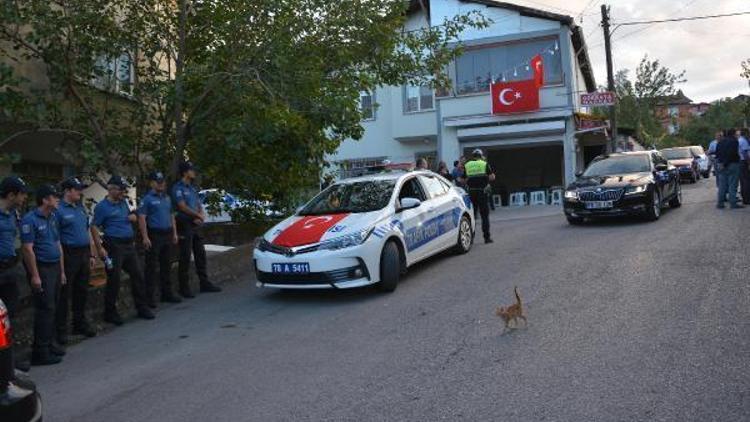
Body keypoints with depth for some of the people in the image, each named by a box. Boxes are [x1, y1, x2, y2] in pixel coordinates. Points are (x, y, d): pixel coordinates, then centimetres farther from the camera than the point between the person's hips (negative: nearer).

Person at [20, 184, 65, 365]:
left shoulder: (52, 218, 12)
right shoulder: (30, 219, -13)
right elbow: (28, 249, -17)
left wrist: (62, 270, 16)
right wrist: (35, 275, -19)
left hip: (55, 267, 8)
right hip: (41, 268, -8)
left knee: (51, 308, 13)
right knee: (45, 309, -7)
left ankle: (49, 344, 24)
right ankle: (40, 352, 0)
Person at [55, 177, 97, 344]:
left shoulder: (81, 208, 13)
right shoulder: (59, 210, -10)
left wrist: (92, 254, 16)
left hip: (84, 253, 7)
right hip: (69, 254, -7)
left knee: (82, 291, 15)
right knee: (64, 294, -1)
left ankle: (80, 324, 27)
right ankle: (61, 330, 8)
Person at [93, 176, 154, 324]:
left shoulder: (123, 202, 14)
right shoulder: (102, 206, -8)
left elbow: (132, 216, 31)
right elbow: (94, 228, -11)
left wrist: (132, 217, 6)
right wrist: (100, 248, -16)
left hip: (129, 245, 7)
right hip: (114, 246, -7)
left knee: (137, 275, 10)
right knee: (114, 280, -1)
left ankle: (142, 308, 21)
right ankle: (110, 313, 13)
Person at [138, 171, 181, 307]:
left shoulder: (167, 198, 15)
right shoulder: (147, 199, -7)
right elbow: (141, 218, -12)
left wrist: (174, 233, 14)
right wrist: (145, 237, -17)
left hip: (168, 235, 7)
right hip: (154, 236, -7)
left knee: (167, 265, 13)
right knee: (151, 267, -3)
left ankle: (167, 293, 22)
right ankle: (149, 297, 3)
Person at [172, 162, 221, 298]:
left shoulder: (192, 188, 17)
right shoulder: (178, 188, -8)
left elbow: (199, 205, 16)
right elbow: (183, 207, -16)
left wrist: (201, 217, -4)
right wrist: (199, 215, -8)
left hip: (195, 226, 8)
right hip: (185, 225, -8)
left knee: (201, 255, 11)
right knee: (185, 258, -4)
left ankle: (205, 284, 19)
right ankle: (184, 288, 3)